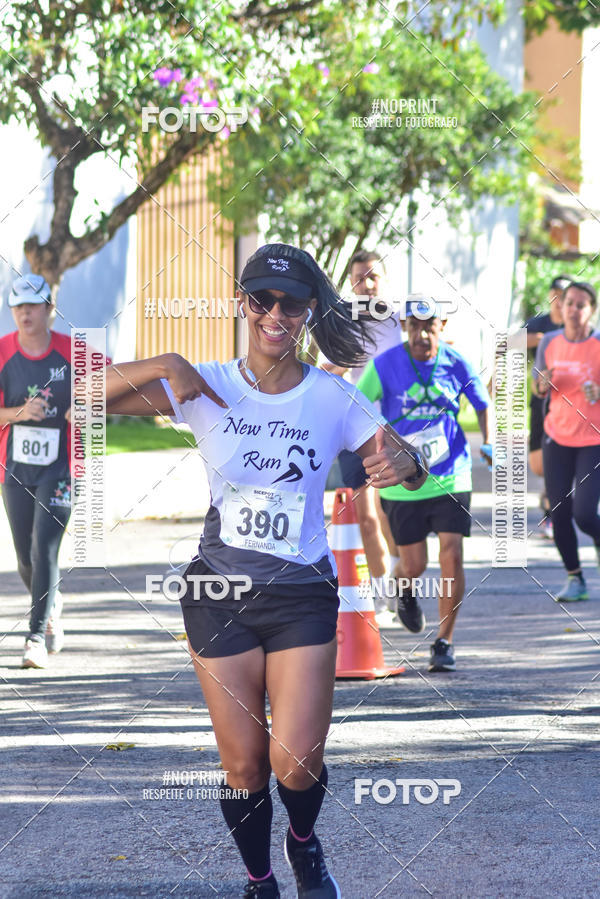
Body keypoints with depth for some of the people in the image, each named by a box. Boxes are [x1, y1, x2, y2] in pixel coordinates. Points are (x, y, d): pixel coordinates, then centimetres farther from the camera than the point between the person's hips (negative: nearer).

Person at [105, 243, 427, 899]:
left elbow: (413, 471, -4)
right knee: (243, 766, 4)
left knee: (295, 762, -9)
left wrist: (404, 462, -28)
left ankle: (304, 844, 25)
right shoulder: (208, 388, -3)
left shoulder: (333, 399, -3)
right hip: (219, 593, 1)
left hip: (303, 595, -1)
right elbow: (94, 395, -10)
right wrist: (163, 368, -27)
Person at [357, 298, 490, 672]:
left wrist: (489, 443, -1)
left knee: (452, 558, -9)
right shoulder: (385, 366, -8)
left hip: (451, 479, 1)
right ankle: (404, 588, 45)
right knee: (414, 565, 5)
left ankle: (444, 644, 5)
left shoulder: (457, 364, -3)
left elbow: (482, 405, 13)